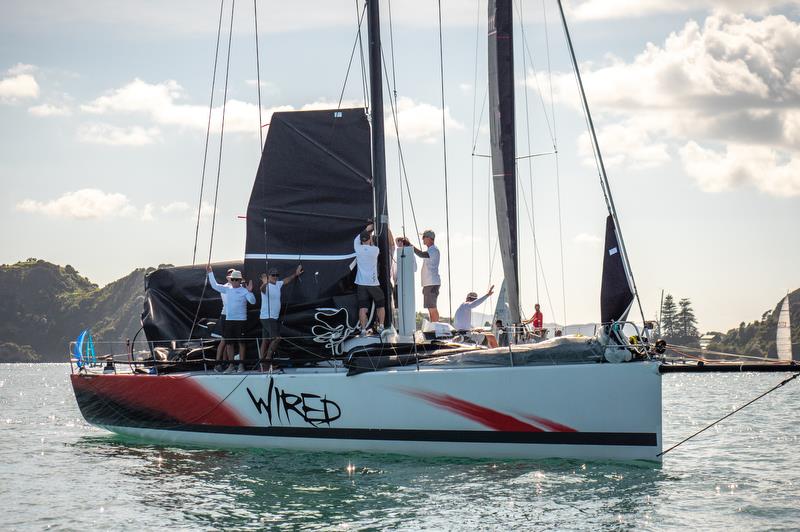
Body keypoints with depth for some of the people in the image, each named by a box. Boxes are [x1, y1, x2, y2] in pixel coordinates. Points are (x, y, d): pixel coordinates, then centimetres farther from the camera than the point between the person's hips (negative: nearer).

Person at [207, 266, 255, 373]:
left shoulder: (244, 291, -3)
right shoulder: (227, 289, 11)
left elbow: (252, 301, -13)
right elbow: (215, 286, 12)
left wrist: (250, 291, -27)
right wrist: (210, 273, 8)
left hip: (241, 320, -5)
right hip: (228, 320, 5)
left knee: (241, 342, 0)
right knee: (229, 343, 7)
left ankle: (241, 365, 7)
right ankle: (231, 365, 14)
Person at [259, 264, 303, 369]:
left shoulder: (278, 284, 11)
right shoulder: (266, 287, -15)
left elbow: (286, 280, 31)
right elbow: (262, 289, -39)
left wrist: (296, 274, 37)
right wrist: (265, 283, -60)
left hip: (274, 317, 9)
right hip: (267, 317, -9)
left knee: (265, 340, 7)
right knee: (276, 338, -15)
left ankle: (261, 360, 8)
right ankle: (268, 358, -9)